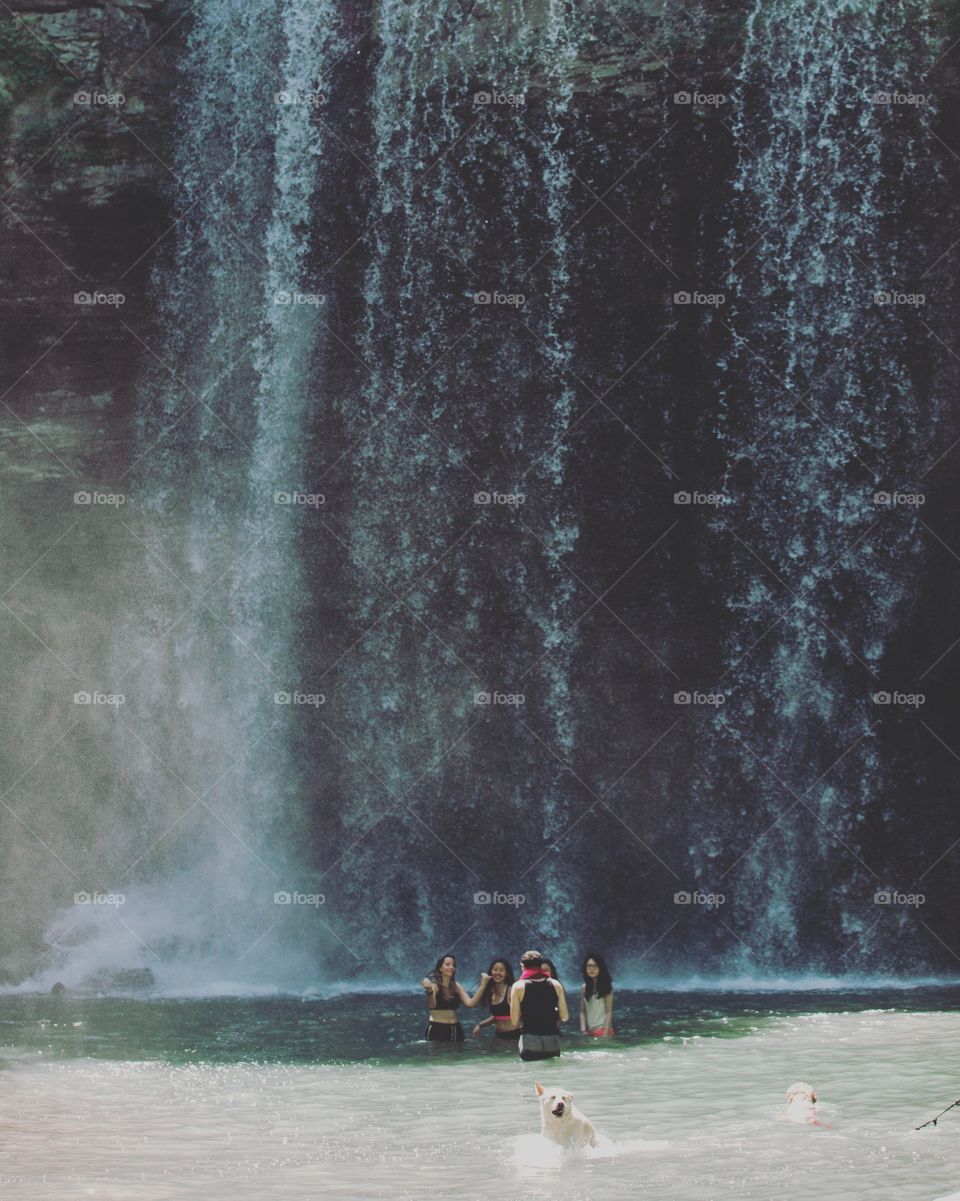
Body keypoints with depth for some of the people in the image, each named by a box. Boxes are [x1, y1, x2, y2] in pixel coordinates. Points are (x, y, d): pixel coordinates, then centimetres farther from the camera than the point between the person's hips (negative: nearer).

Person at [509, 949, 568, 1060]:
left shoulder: (518, 986, -3)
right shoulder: (555, 985, 4)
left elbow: (515, 1021, -3)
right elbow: (564, 1017, 6)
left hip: (530, 1040, -3)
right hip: (552, 1040, 3)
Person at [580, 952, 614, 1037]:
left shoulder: (606, 987, -1)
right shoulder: (584, 988, 8)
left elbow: (609, 1012, -5)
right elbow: (582, 1012, 8)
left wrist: (605, 1033, -13)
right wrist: (583, 1030, -4)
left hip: (602, 1029, -4)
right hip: (589, 1030, 4)